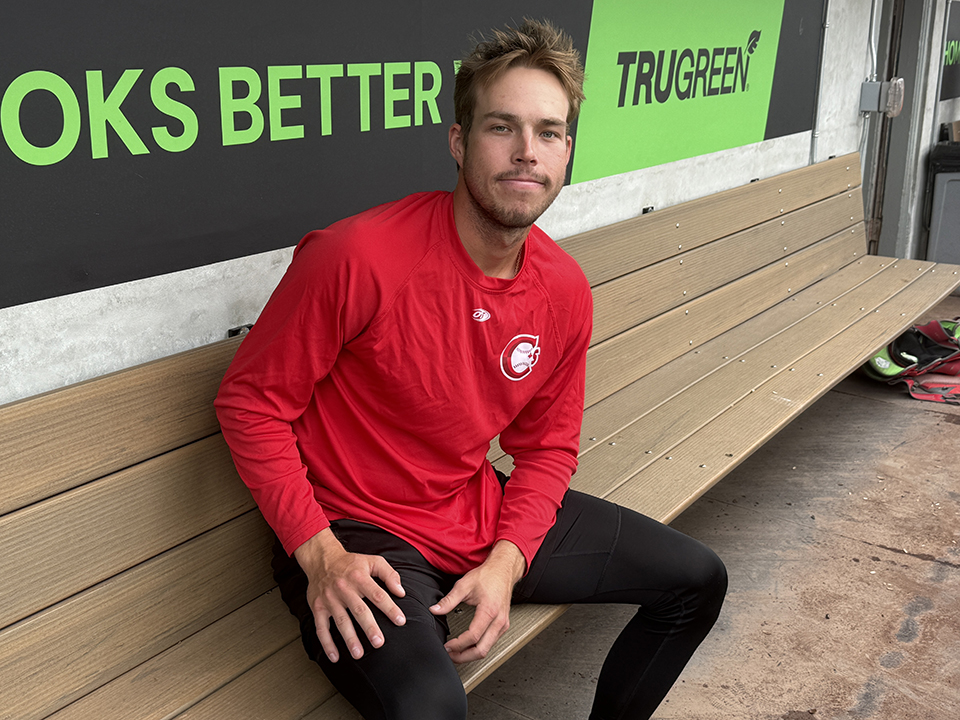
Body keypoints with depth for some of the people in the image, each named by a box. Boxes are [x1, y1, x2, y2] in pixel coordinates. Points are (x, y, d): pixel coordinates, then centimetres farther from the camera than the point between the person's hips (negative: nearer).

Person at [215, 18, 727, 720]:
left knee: (697, 580, 11)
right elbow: (251, 400, -14)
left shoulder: (565, 292, -3)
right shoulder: (358, 255, -23)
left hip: (483, 515, 7)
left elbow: (548, 447, 6)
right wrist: (321, 554, -20)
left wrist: (507, 561, -10)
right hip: (357, 532, -6)